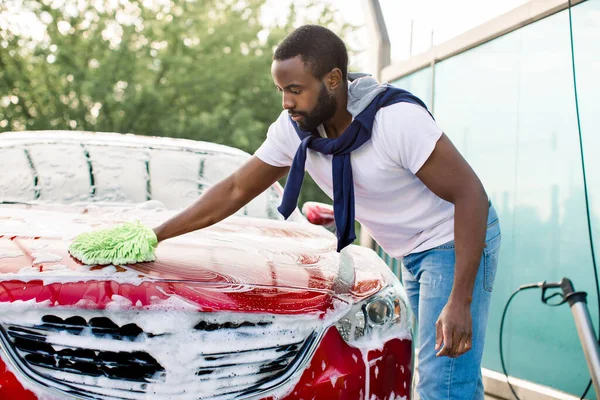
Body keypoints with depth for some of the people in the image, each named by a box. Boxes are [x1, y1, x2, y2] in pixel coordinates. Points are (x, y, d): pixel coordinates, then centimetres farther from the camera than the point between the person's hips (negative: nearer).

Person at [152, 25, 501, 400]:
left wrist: (460, 302, -32)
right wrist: (155, 236, -1)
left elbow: (470, 194, -26)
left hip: (458, 241, -7)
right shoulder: (294, 129, -7)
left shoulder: (398, 118, -28)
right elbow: (235, 190, 4)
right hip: (412, 253, 7)